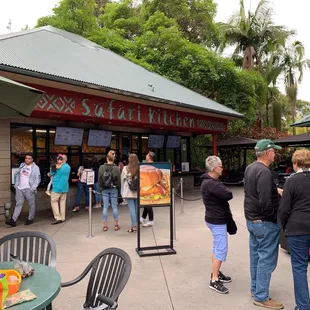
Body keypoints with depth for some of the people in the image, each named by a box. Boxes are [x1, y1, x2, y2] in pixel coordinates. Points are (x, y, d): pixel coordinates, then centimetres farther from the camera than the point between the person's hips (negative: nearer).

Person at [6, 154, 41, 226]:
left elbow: (38, 179, -8)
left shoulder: (35, 168, -5)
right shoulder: (22, 165, 12)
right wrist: (16, 184, 11)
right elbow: (18, 175, 20)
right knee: (18, 204, 5)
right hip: (20, 188, 5)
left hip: (29, 189, -5)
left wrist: (33, 188, -15)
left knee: (31, 204, 3)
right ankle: (13, 220, 3)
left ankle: (30, 219, 16)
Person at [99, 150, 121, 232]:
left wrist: (100, 188, 10)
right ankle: (116, 225, 13)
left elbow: (99, 179, 1)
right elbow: (119, 180, -4)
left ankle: (105, 225, 10)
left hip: (104, 190, 1)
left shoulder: (101, 167, -4)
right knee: (114, 207, 6)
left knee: (105, 207, 6)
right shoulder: (116, 168, -9)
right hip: (113, 189, -1)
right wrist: (119, 189, 7)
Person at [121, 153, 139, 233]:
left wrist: (122, 192, 12)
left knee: (132, 208, 1)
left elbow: (122, 180, 1)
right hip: (138, 192, 1)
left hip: (129, 192, -1)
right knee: (136, 208, 10)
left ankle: (134, 226, -1)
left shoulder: (125, 168, -6)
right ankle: (135, 225, 16)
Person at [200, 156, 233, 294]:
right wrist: (224, 192, -7)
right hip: (217, 221, -11)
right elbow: (228, 195, -27)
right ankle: (214, 281, 2)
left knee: (217, 248, 19)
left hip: (216, 219, 11)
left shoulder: (212, 181, 11)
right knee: (221, 250, -6)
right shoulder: (211, 184, -25)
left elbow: (223, 195, 10)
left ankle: (216, 273, 32)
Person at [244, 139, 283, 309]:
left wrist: (275, 190, 12)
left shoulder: (250, 168, 6)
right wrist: (275, 218, -13)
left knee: (256, 256, 19)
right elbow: (265, 202, -28)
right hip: (265, 222, -9)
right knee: (266, 260, 3)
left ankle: (255, 289, 32)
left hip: (251, 219, 9)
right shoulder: (264, 172, -24)